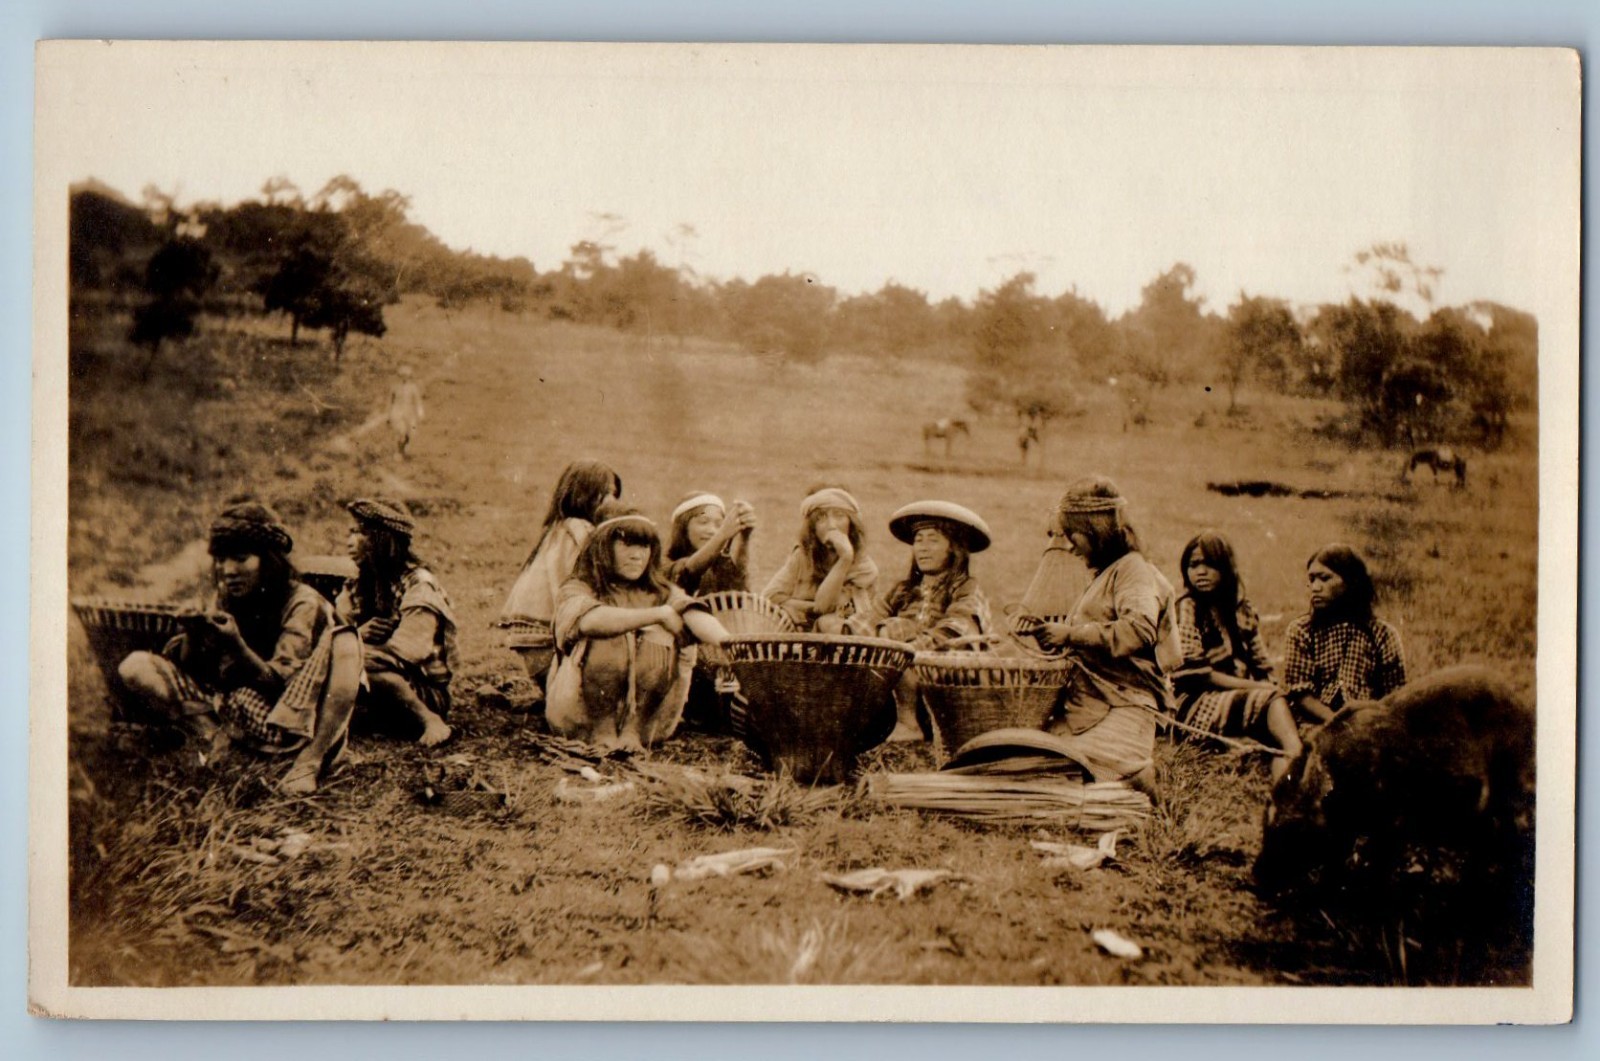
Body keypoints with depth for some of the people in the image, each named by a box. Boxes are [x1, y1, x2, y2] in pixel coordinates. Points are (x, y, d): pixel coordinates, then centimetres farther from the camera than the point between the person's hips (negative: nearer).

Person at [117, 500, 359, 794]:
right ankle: (219, 738, -21)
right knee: (135, 668, -8)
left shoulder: (303, 604, -12)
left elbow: (279, 684, -19)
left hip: (284, 723, -5)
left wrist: (236, 646, -33)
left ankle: (311, 760, -31)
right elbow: (189, 670, 0)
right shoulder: (227, 600, 4)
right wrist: (194, 634, -20)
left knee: (343, 640, -30)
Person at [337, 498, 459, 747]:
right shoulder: (357, 586, 8)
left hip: (427, 694, -6)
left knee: (365, 669, -35)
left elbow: (406, 652, -26)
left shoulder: (418, 586, -14)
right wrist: (358, 635, -24)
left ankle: (430, 721, -20)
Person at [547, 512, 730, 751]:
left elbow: (693, 615, -12)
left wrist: (726, 642, -34)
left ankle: (634, 729, -13)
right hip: (581, 715, -3)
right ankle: (602, 729, -13)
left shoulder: (662, 593, 10)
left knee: (660, 638, -21)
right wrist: (659, 614, -24)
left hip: (647, 713, 3)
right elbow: (589, 621, -25)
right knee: (609, 638, -27)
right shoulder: (578, 590, 0)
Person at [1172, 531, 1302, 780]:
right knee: (1275, 701, -29)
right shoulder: (1186, 608, 0)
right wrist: (1253, 687, -14)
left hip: (1243, 696, 5)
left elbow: (1261, 667, 14)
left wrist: (1266, 687, -11)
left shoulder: (1242, 609, 19)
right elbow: (1193, 673, -9)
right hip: (1195, 703, -5)